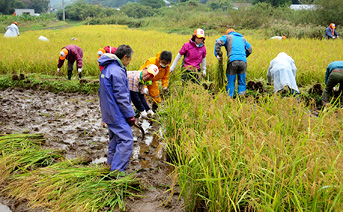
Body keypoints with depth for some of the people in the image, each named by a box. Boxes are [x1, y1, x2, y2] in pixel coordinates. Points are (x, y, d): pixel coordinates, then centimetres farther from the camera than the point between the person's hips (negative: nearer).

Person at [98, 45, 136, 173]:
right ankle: (117, 171, -10)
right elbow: (121, 97, -19)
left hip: (109, 113, 11)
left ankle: (111, 166, 29)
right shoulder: (117, 71, -19)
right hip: (117, 114, -10)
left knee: (115, 140, 19)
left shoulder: (106, 69, 13)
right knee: (126, 140, -10)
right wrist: (130, 115, -12)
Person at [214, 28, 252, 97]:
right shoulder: (242, 38, 30)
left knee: (231, 82, 3)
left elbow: (218, 42, 1)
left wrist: (218, 54, 3)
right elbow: (250, 49, 27)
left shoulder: (227, 37, 19)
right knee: (242, 82, 10)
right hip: (243, 61, 3)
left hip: (232, 60, -3)